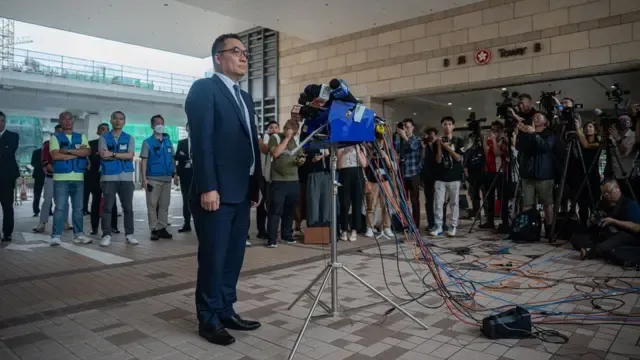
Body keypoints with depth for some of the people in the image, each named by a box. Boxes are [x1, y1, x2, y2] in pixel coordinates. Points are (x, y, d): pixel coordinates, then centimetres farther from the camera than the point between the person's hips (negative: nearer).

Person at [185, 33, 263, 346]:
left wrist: (256, 184, 14)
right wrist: (207, 187, -20)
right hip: (216, 192, -8)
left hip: (241, 192, 8)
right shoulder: (204, 89, -4)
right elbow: (201, 141, -14)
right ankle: (209, 319, 14)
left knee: (234, 256, 12)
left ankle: (226, 311, 25)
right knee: (213, 258, 0)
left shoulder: (245, 98, 20)